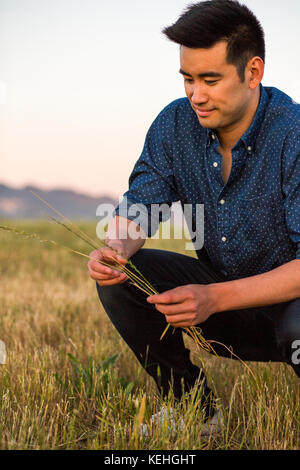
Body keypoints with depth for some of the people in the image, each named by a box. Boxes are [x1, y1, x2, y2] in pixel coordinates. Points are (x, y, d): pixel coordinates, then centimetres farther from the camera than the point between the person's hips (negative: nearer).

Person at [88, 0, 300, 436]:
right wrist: (117, 247, -29)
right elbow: (138, 206, -4)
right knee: (119, 277, -15)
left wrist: (215, 298, -40)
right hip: (220, 290, 6)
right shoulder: (175, 123, -6)